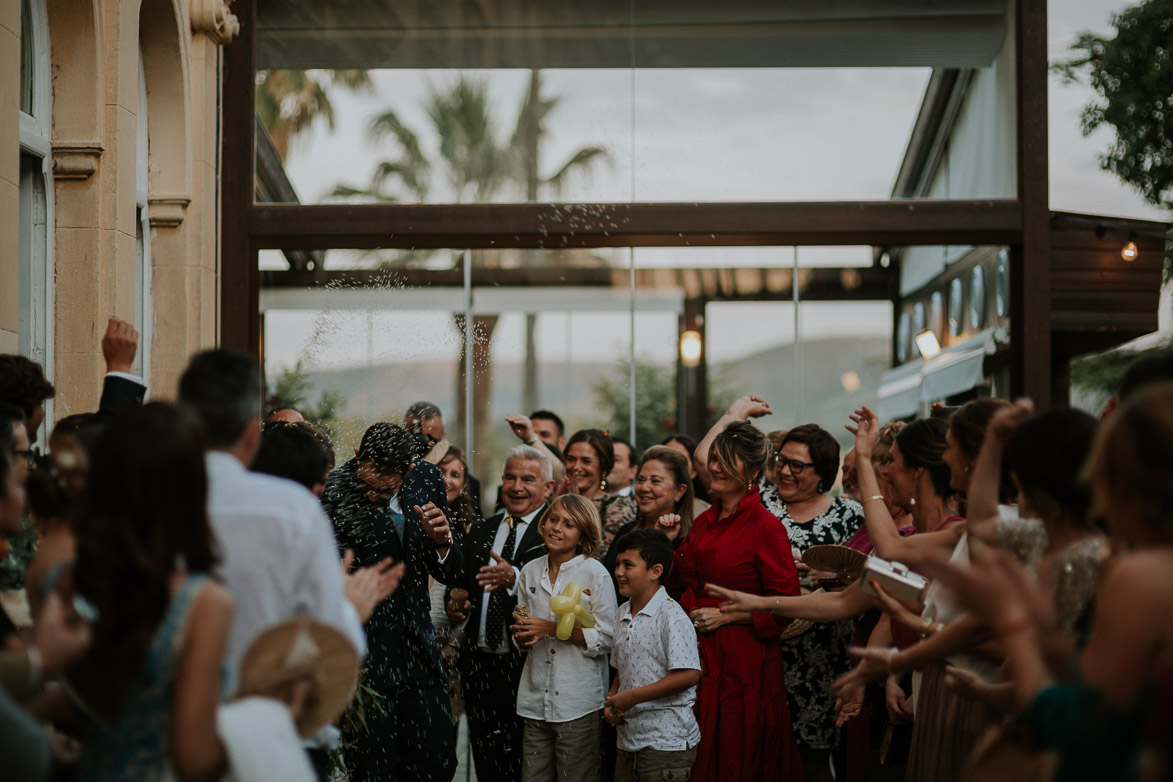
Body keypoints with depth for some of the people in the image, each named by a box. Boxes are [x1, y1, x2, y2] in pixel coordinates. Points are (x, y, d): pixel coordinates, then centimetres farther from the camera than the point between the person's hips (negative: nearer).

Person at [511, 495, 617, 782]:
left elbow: (606, 638, -8)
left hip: (579, 702, -4)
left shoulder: (595, 573, -5)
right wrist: (522, 634, -6)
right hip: (535, 699, 4)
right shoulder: (530, 572, 10)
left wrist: (552, 629, -14)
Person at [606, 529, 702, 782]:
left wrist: (631, 697, -18)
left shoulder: (671, 616, -12)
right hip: (628, 740, 8)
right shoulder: (623, 614, 13)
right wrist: (611, 705, 3)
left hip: (666, 742, -8)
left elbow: (689, 674, -21)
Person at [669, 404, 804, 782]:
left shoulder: (765, 526, -10)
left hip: (743, 661, -6)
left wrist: (726, 615, -14)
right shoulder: (705, 522, 11)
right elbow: (680, 585, 20)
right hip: (698, 652, 6)